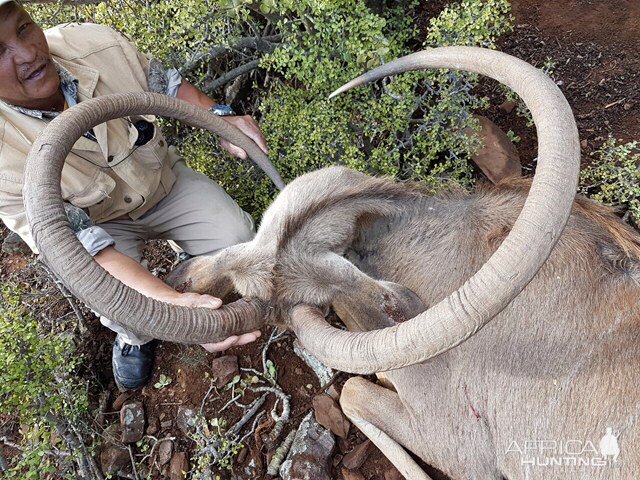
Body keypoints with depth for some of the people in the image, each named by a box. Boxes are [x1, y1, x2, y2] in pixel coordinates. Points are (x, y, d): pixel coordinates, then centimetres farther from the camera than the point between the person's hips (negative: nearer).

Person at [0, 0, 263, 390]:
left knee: (240, 241, -17)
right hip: (100, 223, -2)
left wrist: (219, 117, -22)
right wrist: (172, 302, -46)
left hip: (166, 182, 3)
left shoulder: (96, 44, -25)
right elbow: (77, 245, -33)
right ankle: (133, 335, 13)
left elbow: (165, 83, -4)